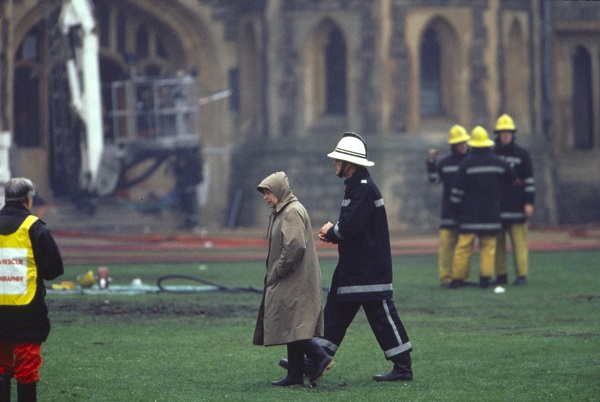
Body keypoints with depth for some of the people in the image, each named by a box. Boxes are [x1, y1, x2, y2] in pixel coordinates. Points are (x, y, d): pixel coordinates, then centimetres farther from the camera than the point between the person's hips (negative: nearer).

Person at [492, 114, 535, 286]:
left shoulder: (522, 154, 4)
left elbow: (529, 180, 2)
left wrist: (529, 202, -6)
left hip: (516, 207, -3)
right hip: (495, 207, 3)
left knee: (519, 242, -5)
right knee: (497, 242, 2)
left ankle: (521, 275, -3)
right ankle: (501, 275, 7)